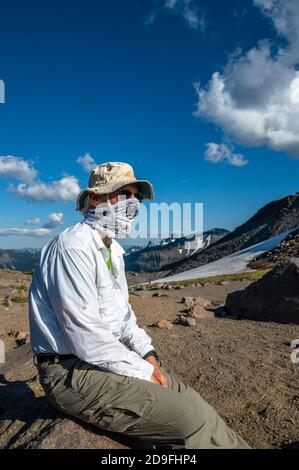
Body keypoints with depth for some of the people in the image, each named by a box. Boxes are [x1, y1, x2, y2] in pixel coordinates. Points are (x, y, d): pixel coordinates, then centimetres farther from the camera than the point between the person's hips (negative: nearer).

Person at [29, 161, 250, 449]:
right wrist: (144, 372, -15)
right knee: (192, 417, -15)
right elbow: (87, 336, -25)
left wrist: (147, 353, 2)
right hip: (73, 371, -9)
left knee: (187, 396, 4)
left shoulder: (113, 249, 10)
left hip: (106, 356, 9)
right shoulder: (74, 247, -21)